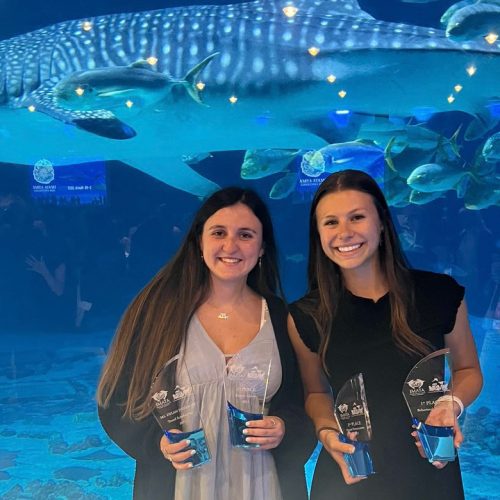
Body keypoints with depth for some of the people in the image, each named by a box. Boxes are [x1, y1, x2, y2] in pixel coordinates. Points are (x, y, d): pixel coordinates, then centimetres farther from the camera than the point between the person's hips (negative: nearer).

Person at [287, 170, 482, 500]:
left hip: (430, 471, 0)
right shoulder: (306, 317, -8)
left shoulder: (441, 294, -10)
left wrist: (452, 406, -13)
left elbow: (468, 371, 6)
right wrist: (327, 432, -13)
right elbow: (316, 392, 6)